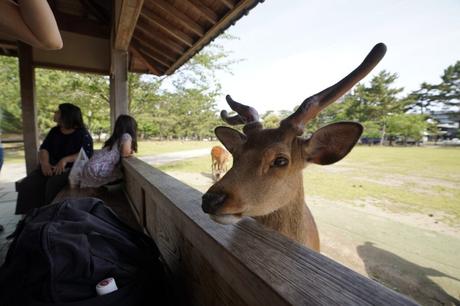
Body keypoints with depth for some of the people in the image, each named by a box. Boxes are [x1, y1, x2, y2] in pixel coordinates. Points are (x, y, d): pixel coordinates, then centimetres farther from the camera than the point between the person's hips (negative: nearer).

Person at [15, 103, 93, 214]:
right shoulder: (54, 131, 17)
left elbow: (86, 155, -16)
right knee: (26, 185, -15)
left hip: (72, 168, -6)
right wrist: (45, 162, -13)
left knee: (53, 183, -33)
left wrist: (65, 160, -29)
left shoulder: (82, 134, -4)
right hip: (52, 167, 7)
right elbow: (44, 149, 8)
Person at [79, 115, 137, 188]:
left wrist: (129, 151, 13)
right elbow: (126, 153, -14)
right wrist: (131, 152, 6)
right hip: (98, 170, -9)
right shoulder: (126, 136, -8)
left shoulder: (116, 137, 17)